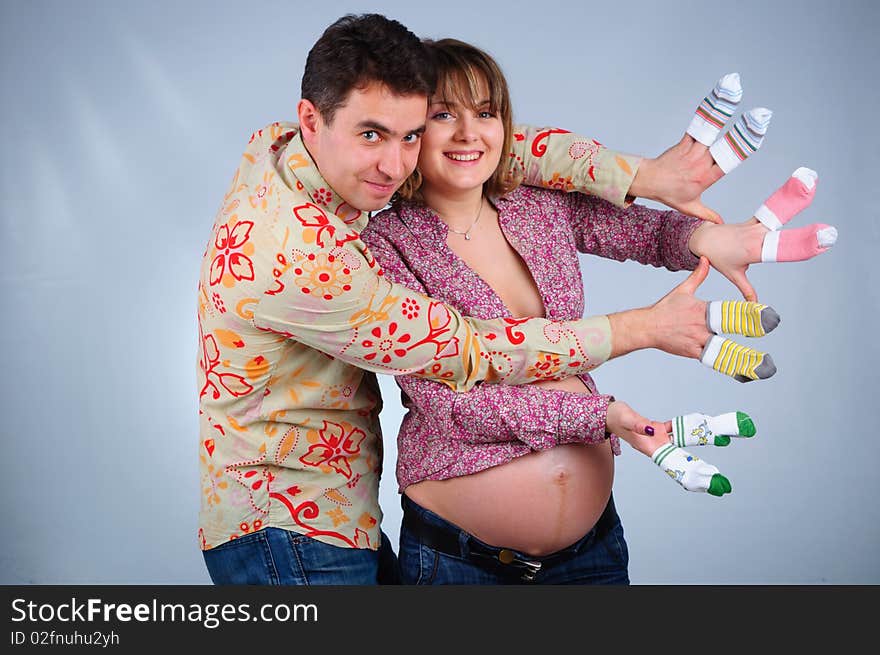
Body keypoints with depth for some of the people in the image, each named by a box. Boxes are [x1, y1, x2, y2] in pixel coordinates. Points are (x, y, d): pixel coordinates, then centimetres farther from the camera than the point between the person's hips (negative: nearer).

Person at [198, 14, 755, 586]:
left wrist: (643, 176, -9)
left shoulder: (281, 148, -5)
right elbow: (465, 354, -23)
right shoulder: (299, 257, -31)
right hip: (290, 541, -9)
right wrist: (646, 328, -14)